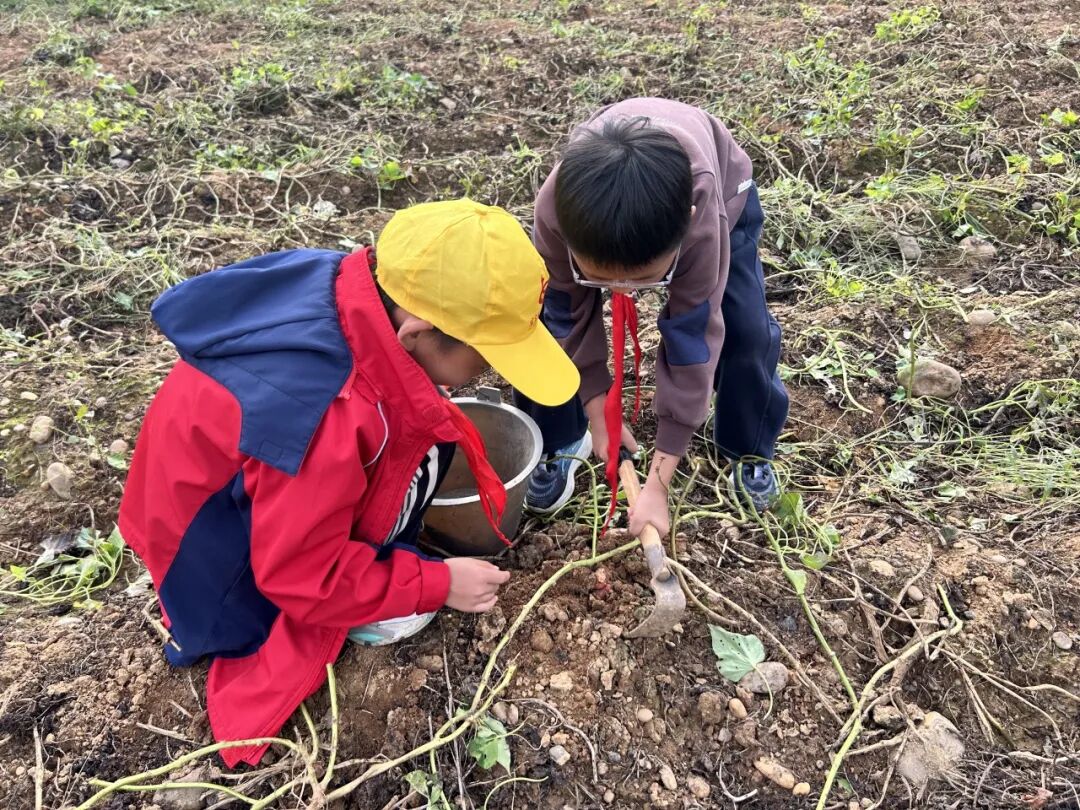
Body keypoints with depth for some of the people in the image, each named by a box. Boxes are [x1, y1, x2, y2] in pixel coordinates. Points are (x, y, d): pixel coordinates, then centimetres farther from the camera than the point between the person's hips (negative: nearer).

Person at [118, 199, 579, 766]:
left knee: (424, 427, -2)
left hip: (237, 467, 7)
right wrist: (438, 585, -17)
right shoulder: (327, 423, -42)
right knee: (399, 615, -14)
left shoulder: (358, 294, -20)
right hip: (215, 549, -7)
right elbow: (303, 578, -26)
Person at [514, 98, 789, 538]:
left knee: (747, 329, -15)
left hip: (720, 187, -1)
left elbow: (692, 340, -37)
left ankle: (749, 451, 13)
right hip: (595, 190, 2)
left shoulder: (702, 220, -46)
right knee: (553, 320, -12)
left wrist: (657, 485, -34)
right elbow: (575, 317, -23)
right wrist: (598, 413, -18)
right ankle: (557, 444, 13)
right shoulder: (555, 211, -41)